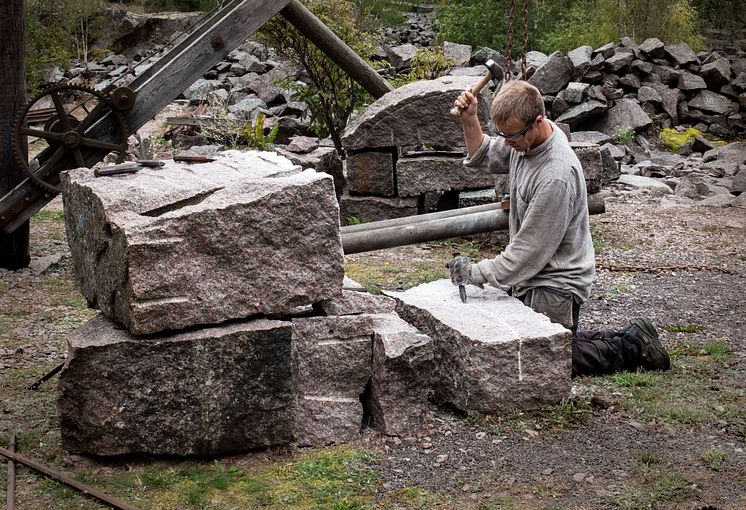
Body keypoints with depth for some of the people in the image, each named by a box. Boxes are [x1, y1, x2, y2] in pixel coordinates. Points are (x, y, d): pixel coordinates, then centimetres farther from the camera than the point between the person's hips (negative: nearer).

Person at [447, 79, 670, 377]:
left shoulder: (557, 176, -28)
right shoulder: (527, 138, -2)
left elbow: (530, 249, -24)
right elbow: (483, 157, 18)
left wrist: (477, 272, -18)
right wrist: (469, 120, 0)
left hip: (555, 284, -9)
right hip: (530, 276, 9)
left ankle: (632, 345, 5)